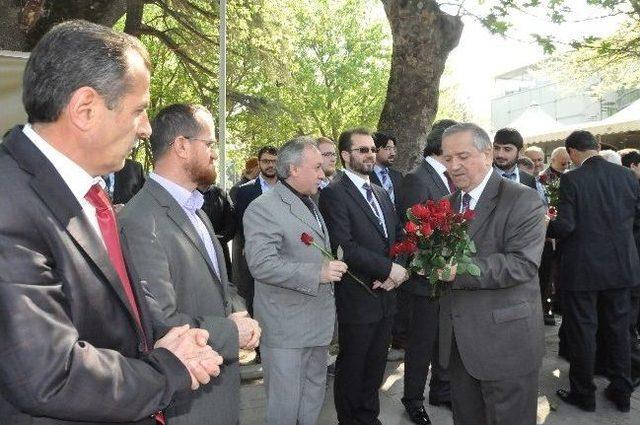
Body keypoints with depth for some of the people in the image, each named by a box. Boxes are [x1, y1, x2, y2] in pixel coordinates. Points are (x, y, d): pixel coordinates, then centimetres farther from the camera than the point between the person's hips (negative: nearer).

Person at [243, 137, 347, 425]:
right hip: (286, 328, -8)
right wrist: (317, 273, -25)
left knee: (313, 400, 21)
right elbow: (262, 264, -26)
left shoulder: (310, 204, 15)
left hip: (319, 323, 9)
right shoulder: (263, 208, -16)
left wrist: (333, 268, 12)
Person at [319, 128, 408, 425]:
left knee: (376, 365, 19)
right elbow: (344, 246, -21)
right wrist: (389, 268, -19)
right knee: (351, 367, 10)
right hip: (357, 299, -7)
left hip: (386, 297, 7)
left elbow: (399, 237, 13)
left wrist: (400, 269, -6)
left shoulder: (382, 194, 14)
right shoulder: (334, 194, -12)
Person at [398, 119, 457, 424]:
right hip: (428, 276, -7)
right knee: (421, 343, 8)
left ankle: (441, 391, 37)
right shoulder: (416, 179, -16)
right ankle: (413, 400, 27)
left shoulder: (449, 178, 8)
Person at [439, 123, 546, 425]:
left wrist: (459, 269, -29)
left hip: (505, 343, -6)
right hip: (458, 342, 7)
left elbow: (523, 263, -22)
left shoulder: (523, 201, -12)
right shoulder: (450, 203, 11)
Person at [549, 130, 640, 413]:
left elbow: (565, 226, -18)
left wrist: (544, 227, 1)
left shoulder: (572, 179, -15)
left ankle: (583, 394, 20)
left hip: (583, 267, -5)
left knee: (582, 330, 8)